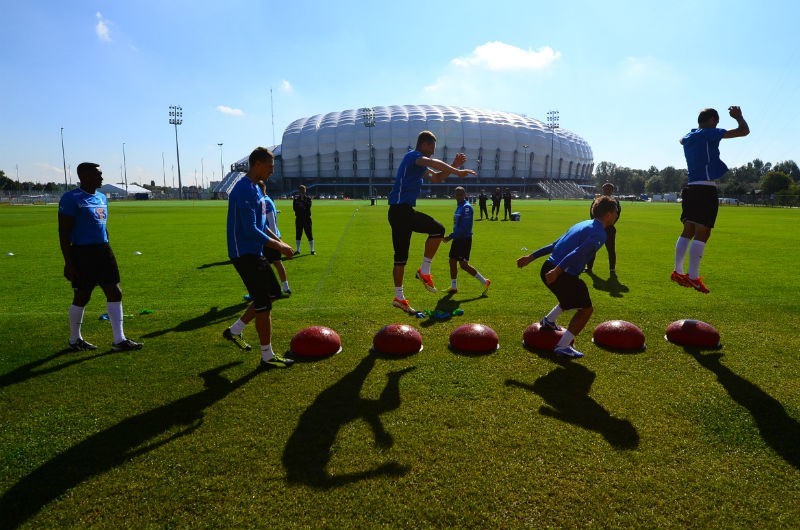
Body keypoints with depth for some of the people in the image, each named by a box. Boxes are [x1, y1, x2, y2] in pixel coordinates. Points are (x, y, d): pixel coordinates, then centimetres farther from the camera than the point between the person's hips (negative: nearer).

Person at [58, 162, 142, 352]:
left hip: (103, 250, 8)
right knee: (82, 297, 4)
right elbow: (64, 232, -13)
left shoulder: (102, 198, 13)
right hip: (82, 252, -7)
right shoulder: (71, 199, -11)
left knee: (115, 293, 4)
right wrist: (68, 262, -17)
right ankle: (74, 340, 24)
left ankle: (119, 340, 9)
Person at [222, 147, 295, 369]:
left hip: (254, 253, 10)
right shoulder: (244, 190, -19)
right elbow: (251, 230, -24)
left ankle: (235, 330, 27)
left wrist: (279, 241, 13)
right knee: (263, 304, -4)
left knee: (272, 293, 17)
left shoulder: (255, 188, 14)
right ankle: (267, 357, 8)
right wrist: (278, 246, -16)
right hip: (245, 254, -10)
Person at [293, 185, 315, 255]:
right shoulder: (296, 198, 9)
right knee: (298, 234, 5)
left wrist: (303, 200, -13)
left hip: (307, 218, -2)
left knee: (309, 234, -3)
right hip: (298, 218, 2)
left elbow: (308, 206, -13)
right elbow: (294, 208, -1)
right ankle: (297, 250, 14)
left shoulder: (308, 198, 5)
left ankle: (312, 250, 3)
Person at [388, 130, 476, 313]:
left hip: (400, 210, 10)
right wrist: (457, 171, -27)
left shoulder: (418, 163, 23)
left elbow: (436, 177, 28)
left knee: (400, 257, 11)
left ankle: (399, 297, 18)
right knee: (438, 229, -16)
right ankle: (424, 271, -7)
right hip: (401, 209, -10)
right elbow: (433, 163, -27)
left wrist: (454, 166, 15)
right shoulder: (412, 156, -7)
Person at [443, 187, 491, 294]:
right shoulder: (459, 206, 14)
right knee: (452, 261, 11)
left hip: (464, 239, -9)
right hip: (458, 239, 9)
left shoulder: (467, 207, -15)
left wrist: (451, 236, -22)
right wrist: (453, 236, 13)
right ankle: (453, 287, 22)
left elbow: (464, 227, -22)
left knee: (463, 264, -8)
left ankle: (484, 282, 4)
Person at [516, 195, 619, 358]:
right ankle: (563, 346, 6)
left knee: (572, 297, 34)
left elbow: (555, 244, 20)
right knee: (586, 309, 7)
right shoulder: (599, 235, -8)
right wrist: (557, 271, -33)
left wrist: (531, 257, 20)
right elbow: (577, 253, -24)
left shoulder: (584, 224, 19)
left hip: (548, 268, 9)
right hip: (562, 275, -9)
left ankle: (548, 321, 42)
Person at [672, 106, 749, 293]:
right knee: (702, 233, -9)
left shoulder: (688, 137, 16)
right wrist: (738, 117, 13)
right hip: (706, 190, -8)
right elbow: (744, 131, -5)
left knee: (688, 231, 11)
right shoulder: (709, 134, -5)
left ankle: (678, 272, 14)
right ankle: (693, 277, -11)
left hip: (691, 188, 8)